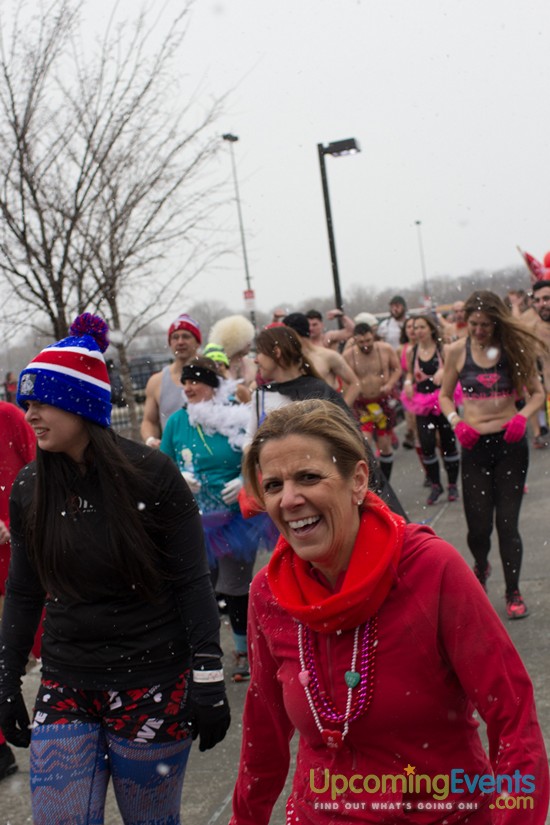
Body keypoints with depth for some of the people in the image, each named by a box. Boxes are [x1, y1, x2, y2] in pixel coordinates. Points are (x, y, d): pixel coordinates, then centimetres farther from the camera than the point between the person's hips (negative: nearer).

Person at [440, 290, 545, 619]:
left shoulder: (514, 347, -1)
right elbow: (445, 395, 8)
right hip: (475, 446, 1)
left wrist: (522, 416, -16)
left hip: (510, 444, -1)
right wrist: (456, 422, -10)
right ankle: (481, 567, 37)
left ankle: (513, 592, 19)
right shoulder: (457, 351, -1)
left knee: (507, 521, 1)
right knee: (479, 526, 2)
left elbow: (537, 393, 3)